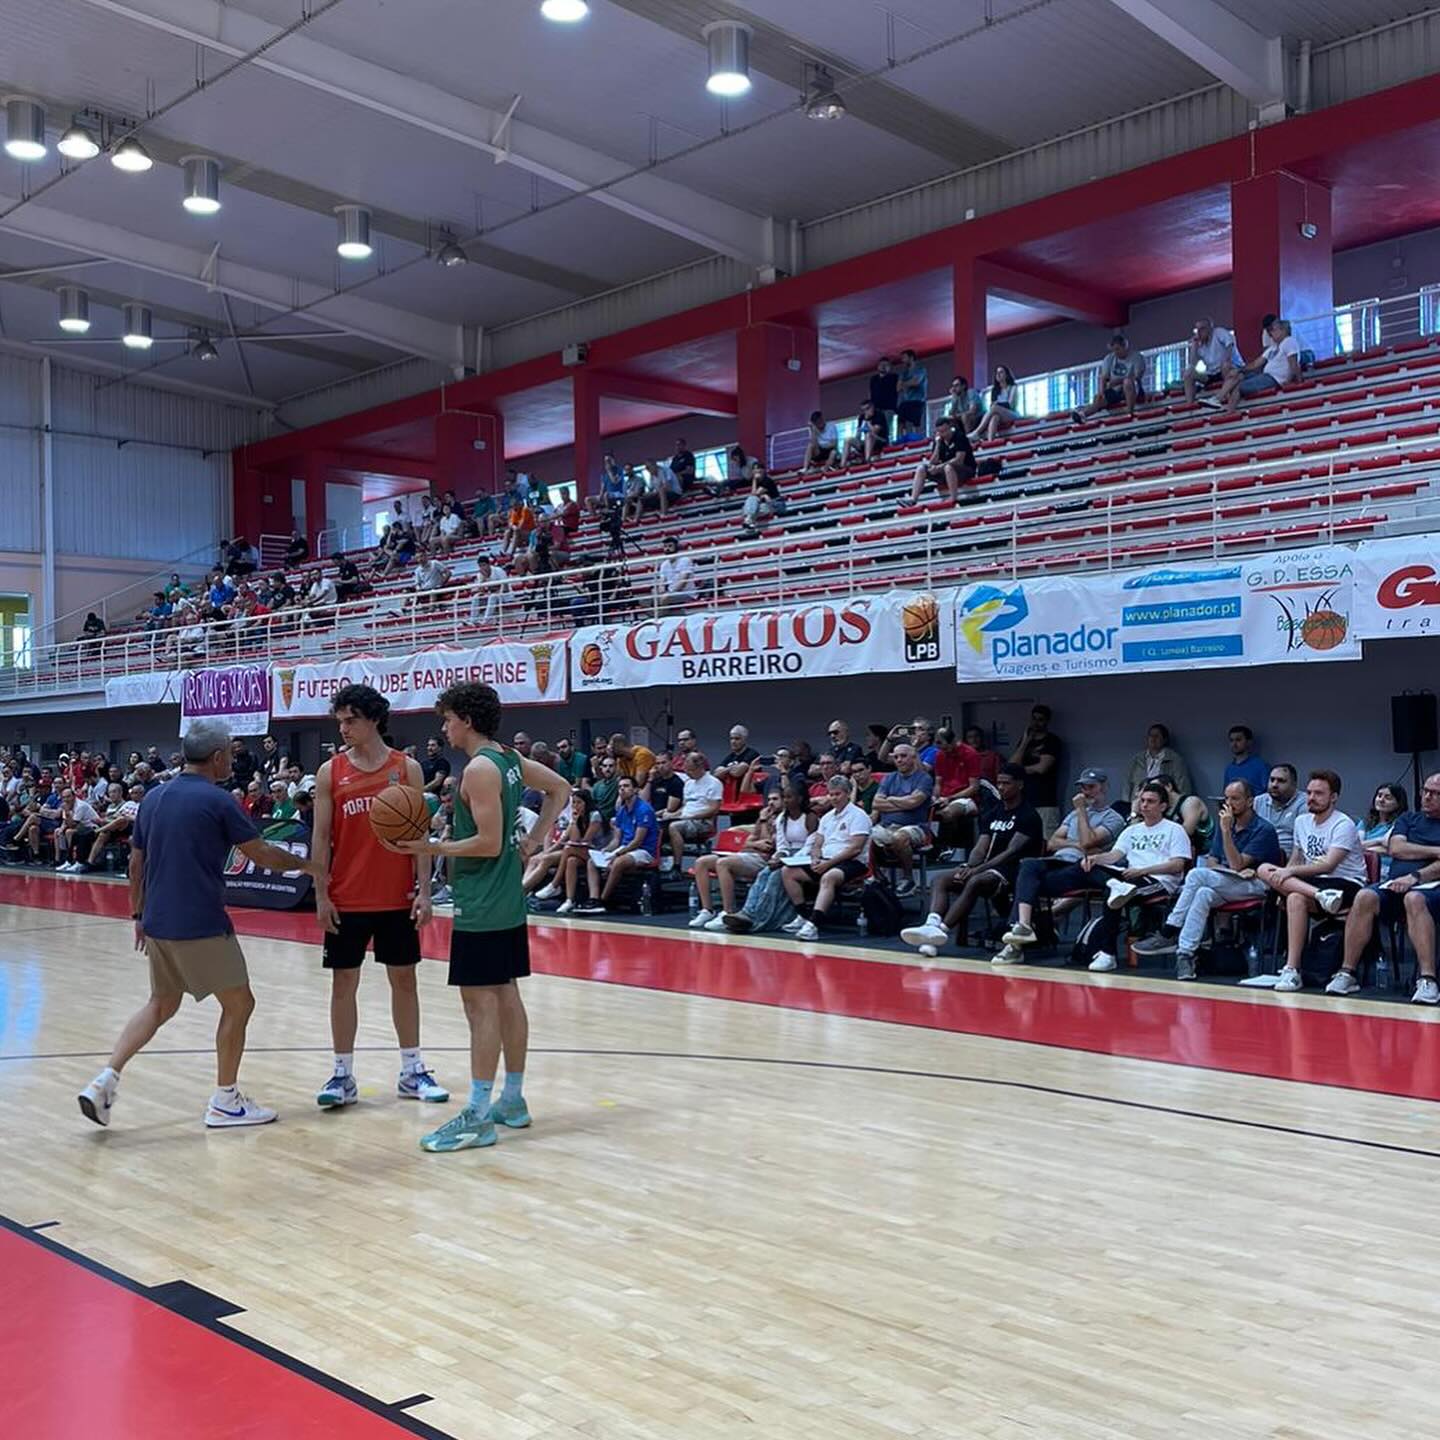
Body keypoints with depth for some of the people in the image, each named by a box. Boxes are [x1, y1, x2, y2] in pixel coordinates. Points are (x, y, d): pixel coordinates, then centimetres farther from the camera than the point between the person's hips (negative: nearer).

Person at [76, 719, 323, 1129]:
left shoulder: (153, 798, 10)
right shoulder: (218, 801, -10)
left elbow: (136, 862, 15)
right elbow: (262, 855, -5)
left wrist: (139, 915, 24)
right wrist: (304, 864, 10)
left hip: (158, 923, 7)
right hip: (201, 926, -7)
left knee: (161, 1004, 21)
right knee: (238, 1004, 7)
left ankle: (105, 1081, 8)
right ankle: (225, 1101, 12)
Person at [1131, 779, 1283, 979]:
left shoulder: (1264, 829, -6)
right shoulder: (1225, 823, 15)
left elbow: (1236, 865, -15)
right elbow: (1212, 862, 11)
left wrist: (1226, 830, -20)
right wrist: (1240, 871, -8)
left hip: (1256, 886, -6)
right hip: (1226, 885, 6)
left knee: (1197, 874, -28)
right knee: (1204, 894, -32)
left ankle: (1168, 935, -24)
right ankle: (1185, 954, -39)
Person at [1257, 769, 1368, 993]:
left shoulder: (1343, 825, -9)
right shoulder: (1301, 821, 14)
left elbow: (1328, 865, -20)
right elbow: (1296, 860, 20)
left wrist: (1291, 872, -26)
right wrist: (1282, 884, 2)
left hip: (1347, 884, -7)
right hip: (1313, 880, 7)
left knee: (1297, 898, -35)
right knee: (1264, 870, -17)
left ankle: (1292, 970, -33)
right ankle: (1320, 895, -35)